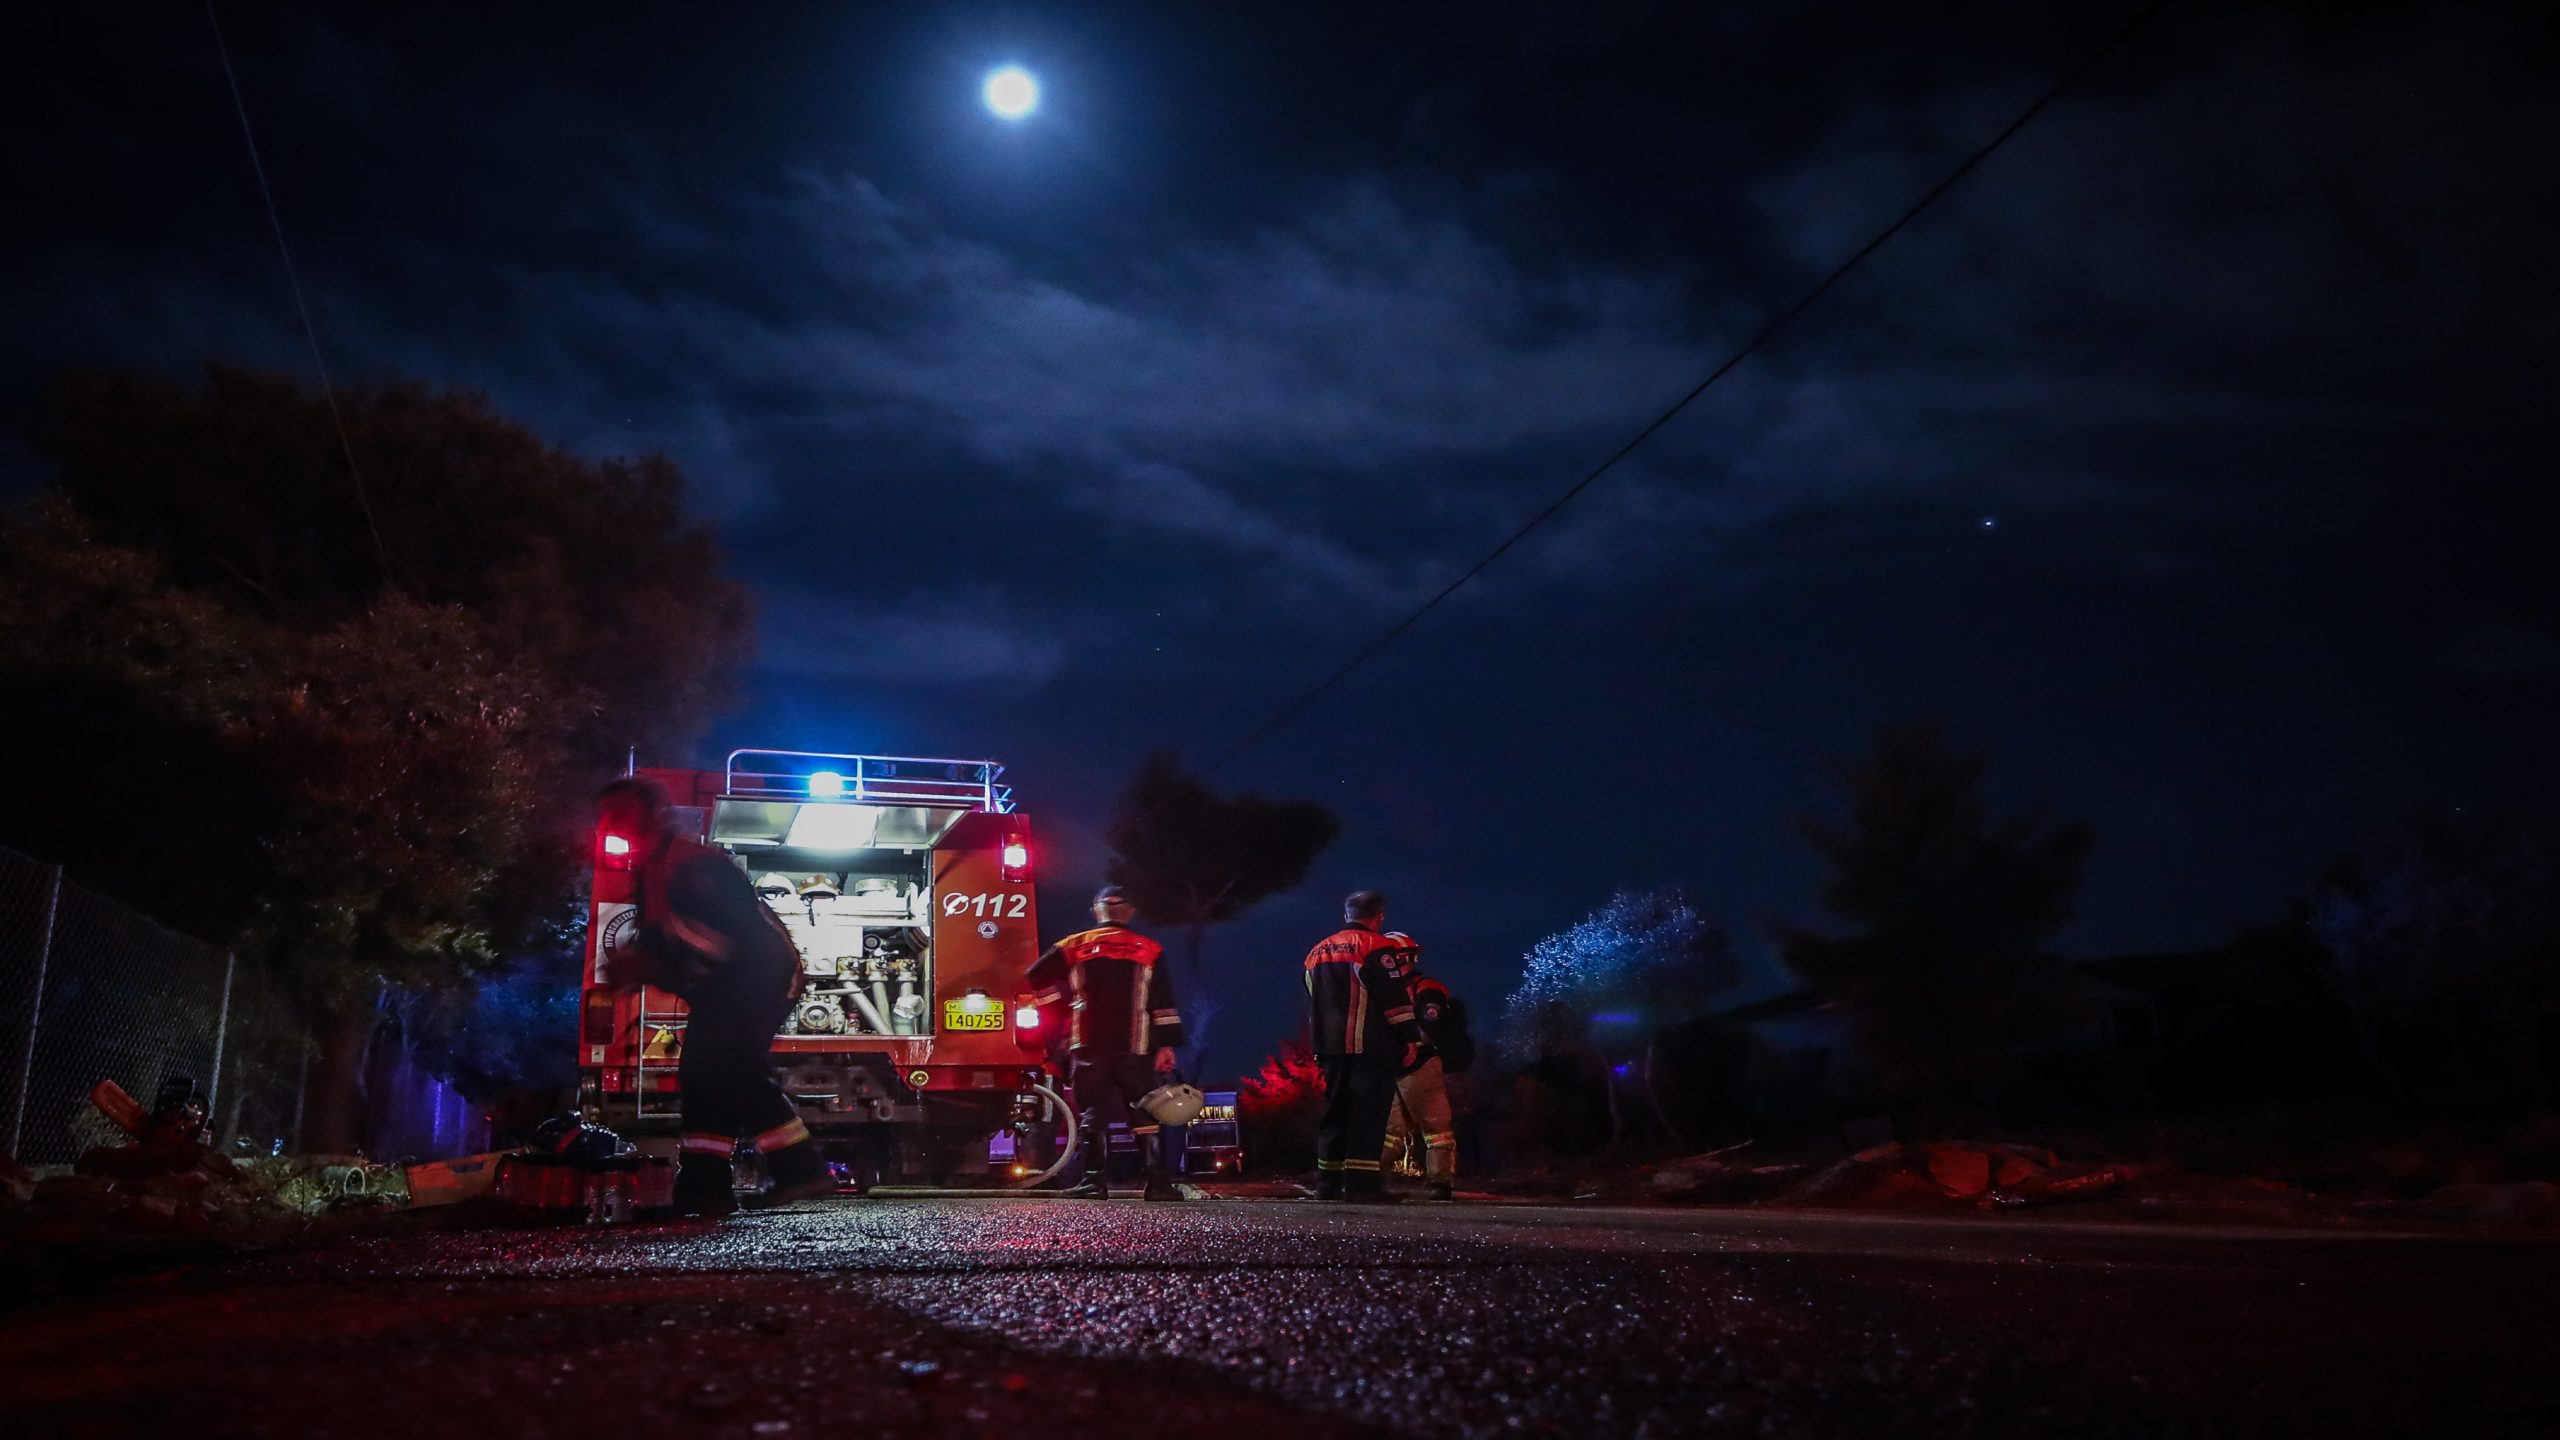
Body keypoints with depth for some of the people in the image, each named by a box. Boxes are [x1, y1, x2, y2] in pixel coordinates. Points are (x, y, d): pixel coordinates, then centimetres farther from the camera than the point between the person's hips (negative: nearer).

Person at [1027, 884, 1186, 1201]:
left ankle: (1095, 1179, -2)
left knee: (1092, 1112, 5)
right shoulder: (1149, 951, 8)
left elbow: (1038, 975, 1)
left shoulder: (1076, 946, 8)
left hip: (1089, 1046, 0)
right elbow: (1163, 1002, 2)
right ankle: (1158, 1181, -1)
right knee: (1144, 1113, 5)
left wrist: (1059, 1009, 12)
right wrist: (1166, 1045, 1)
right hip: (1134, 1050, 0)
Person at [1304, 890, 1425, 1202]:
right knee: (1368, 1114, -6)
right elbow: (1395, 998, -13)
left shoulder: (1317, 951, 18)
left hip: (1331, 1047, 7)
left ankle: (1328, 1182, 13)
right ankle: (1360, 1181, -12)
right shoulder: (1376, 947, -7)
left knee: (1336, 1111, 12)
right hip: (1370, 1047, -7)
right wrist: (1410, 1039, -9)